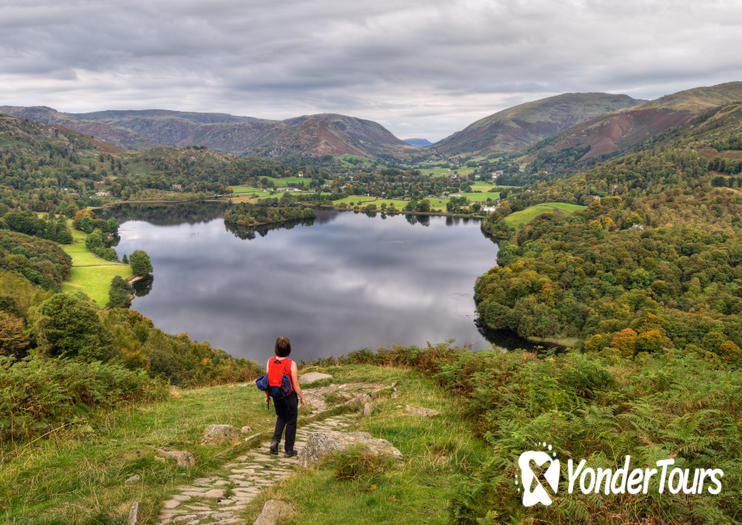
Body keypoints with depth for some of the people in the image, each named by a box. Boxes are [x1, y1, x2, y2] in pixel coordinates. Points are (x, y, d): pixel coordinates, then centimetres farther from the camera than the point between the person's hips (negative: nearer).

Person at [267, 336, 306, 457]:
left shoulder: (270, 361, -12)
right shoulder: (291, 364, -23)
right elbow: (296, 385, -17)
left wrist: (267, 396, 12)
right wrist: (302, 398, -2)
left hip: (276, 396, 4)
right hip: (290, 396, -4)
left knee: (281, 418, 27)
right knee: (291, 422, 13)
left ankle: (275, 440, 9)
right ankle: (289, 450, 21)